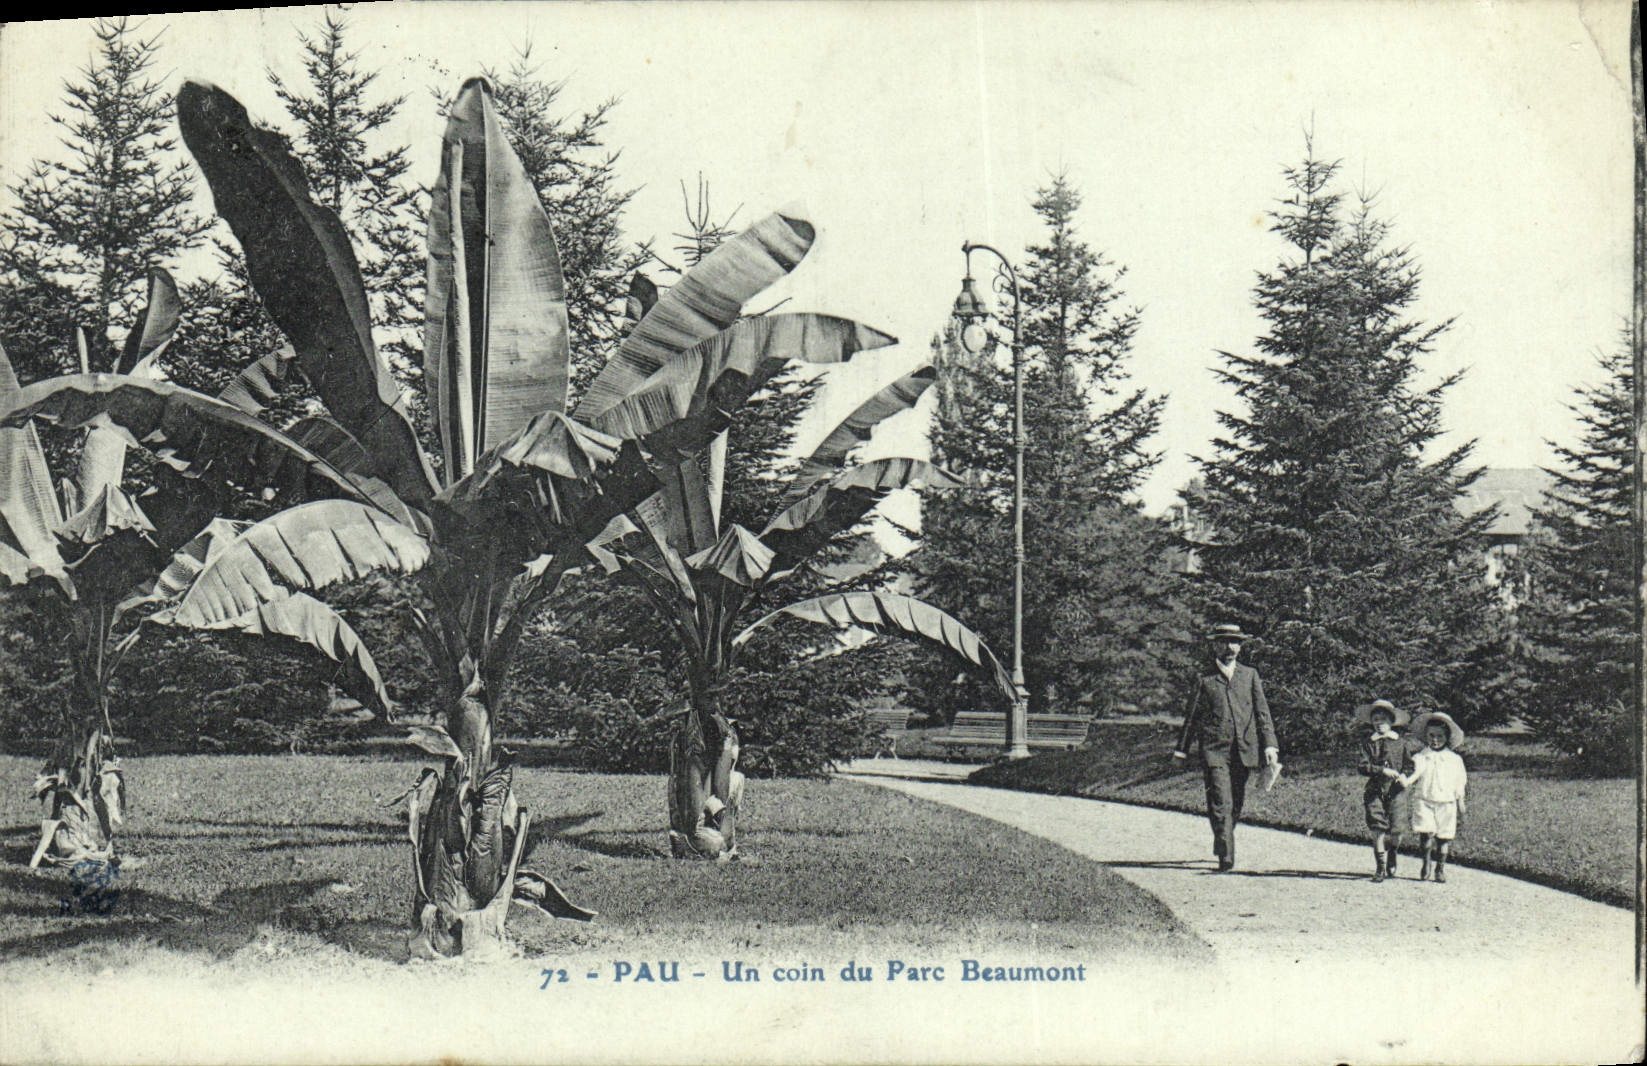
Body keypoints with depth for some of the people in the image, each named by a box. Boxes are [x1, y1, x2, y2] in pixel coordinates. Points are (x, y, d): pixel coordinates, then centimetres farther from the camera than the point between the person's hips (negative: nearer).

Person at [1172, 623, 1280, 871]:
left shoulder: (1250, 675, 13)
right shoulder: (1204, 680, 6)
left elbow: (1262, 712, 10)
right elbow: (1192, 716, 10)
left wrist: (1270, 744, 0)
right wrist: (1181, 749, 10)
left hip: (1244, 750, 3)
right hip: (1215, 750, -3)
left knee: (1237, 804, 11)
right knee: (1221, 804, -13)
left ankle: (1221, 846, 31)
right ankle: (1226, 857, -14)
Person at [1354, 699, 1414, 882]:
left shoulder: (1400, 742, 8)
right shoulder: (1368, 743, 6)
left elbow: (1409, 765, 13)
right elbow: (1364, 767, -2)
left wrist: (1403, 776, -7)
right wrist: (1383, 770, -15)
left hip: (1396, 790, 0)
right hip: (1375, 790, 0)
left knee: (1397, 830, -4)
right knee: (1377, 829, -6)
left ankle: (1391, 859, 27)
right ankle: (1380, 868, 4)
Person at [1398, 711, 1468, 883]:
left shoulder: (1454, 760, 8)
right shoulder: (1420, 758, 4)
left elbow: (1458, 785, 14)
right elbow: (1413, 776, -4)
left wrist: (1460, 804, 14)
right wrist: (1405, 781, -26)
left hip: (1446, 803, 2)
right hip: (1424, 801, -1)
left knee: (1443, 836, 2)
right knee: (1426, 833, -14)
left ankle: (1441, 868, 18)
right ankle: (1425, 864, 7)